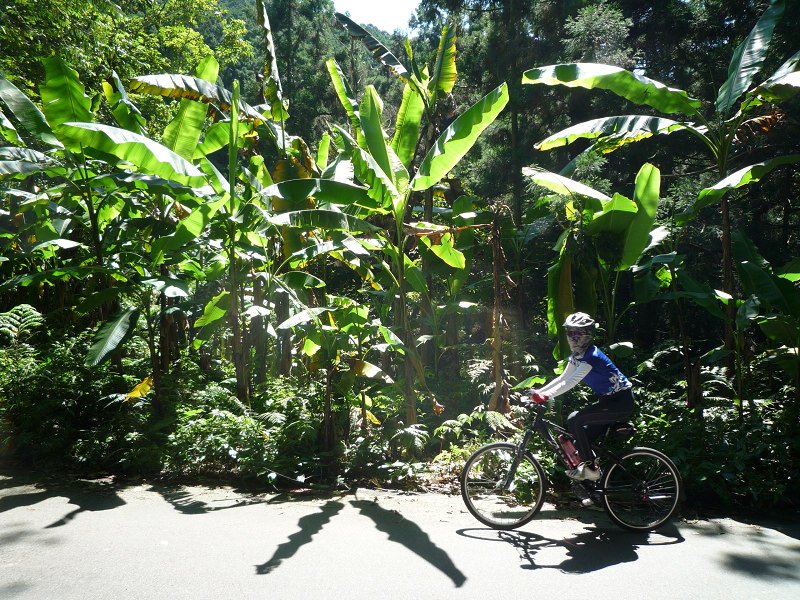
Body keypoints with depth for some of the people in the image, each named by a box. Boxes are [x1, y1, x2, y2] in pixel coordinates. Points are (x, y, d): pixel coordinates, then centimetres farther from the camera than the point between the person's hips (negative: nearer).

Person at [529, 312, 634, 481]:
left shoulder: (591, 355, -23)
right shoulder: (576, 355, 5)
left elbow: (571, 382, -32)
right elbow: (563, 378, 5)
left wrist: (545, 396, -39)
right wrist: (539, 392, -6)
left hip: (621, 402, -9)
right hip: (608, 399, 9)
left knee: (574, 420, -18)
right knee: (585, 438, 7)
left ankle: (590, 468, -8)